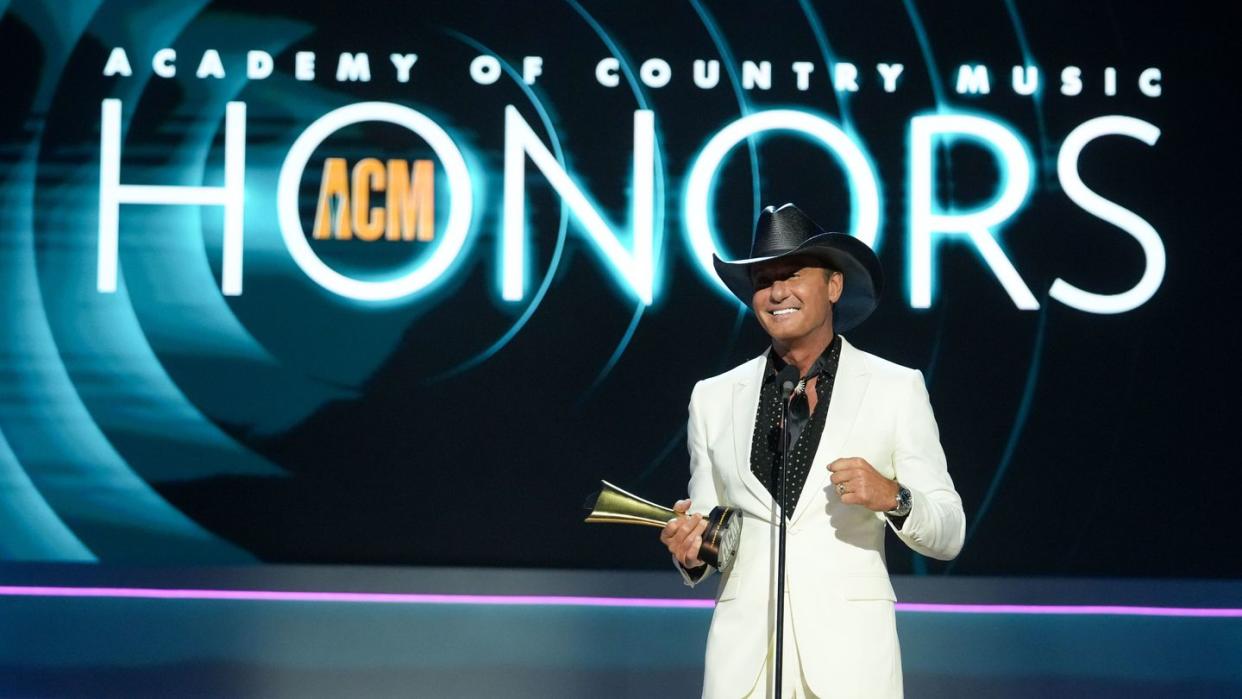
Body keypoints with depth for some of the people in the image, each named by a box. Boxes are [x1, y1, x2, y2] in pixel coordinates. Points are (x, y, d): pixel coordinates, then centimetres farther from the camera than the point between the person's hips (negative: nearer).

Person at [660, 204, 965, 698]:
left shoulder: (896, 389, 2)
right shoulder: (714, 398, 10)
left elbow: (948, 536, 1)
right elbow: (707, 533, 14)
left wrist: (893, 497, -17)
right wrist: (692, 550, -7)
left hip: (849, 646, -2)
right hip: (742, 651, 2)